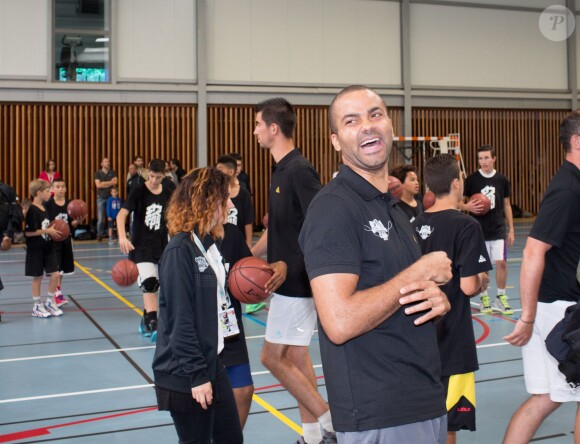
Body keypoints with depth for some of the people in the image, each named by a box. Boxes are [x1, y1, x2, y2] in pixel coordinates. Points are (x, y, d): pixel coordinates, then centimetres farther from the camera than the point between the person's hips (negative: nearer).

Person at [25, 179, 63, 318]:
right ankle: (37, 306, 16)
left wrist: (53, 230, 4)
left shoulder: (44, 208, 9)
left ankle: (50, 302, 20)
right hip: (36, 249, -7)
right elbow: (28, 232, -21)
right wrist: (47, 231, -18)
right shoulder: (32, 210, -16)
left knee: (55, 274, 4)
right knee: (37, 276, 3)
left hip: (47, 247, 7)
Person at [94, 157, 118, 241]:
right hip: (101, 197, -1)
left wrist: (103, 183, -8)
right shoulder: (98, 173, 6)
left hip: (111, 197, 1)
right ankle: (99, 235, 4)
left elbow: (114, 182, -7)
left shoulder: (113, 173, 9)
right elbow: (98, 185, -8)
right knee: (100, 218, -4)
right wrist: (109, 183, -6)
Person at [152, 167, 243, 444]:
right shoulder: (180, 250, -18)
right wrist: (196, 375, -18)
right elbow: (180, 321, -19)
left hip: (211, 362, 8)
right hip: (185, 374, -8)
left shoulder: (209, 244, 7)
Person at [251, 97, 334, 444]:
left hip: (297, 282, -9)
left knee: (273, 357, -2)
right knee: (295, 356, 13)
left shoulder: (299, 170, -17)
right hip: (290, 282, 9)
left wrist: (288, 266, -25)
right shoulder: (282, 170, 11)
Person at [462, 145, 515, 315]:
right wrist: (468, 207, -21)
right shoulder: (472, 179, -4)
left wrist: (511, 229, 7)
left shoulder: (502, 180, 2)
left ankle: (501, 297, 13)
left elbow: (506, 205, 9)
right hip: (479, 230, -1)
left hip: (498, 229, 1)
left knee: (501, 263, -3)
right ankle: (484, 298, 20)